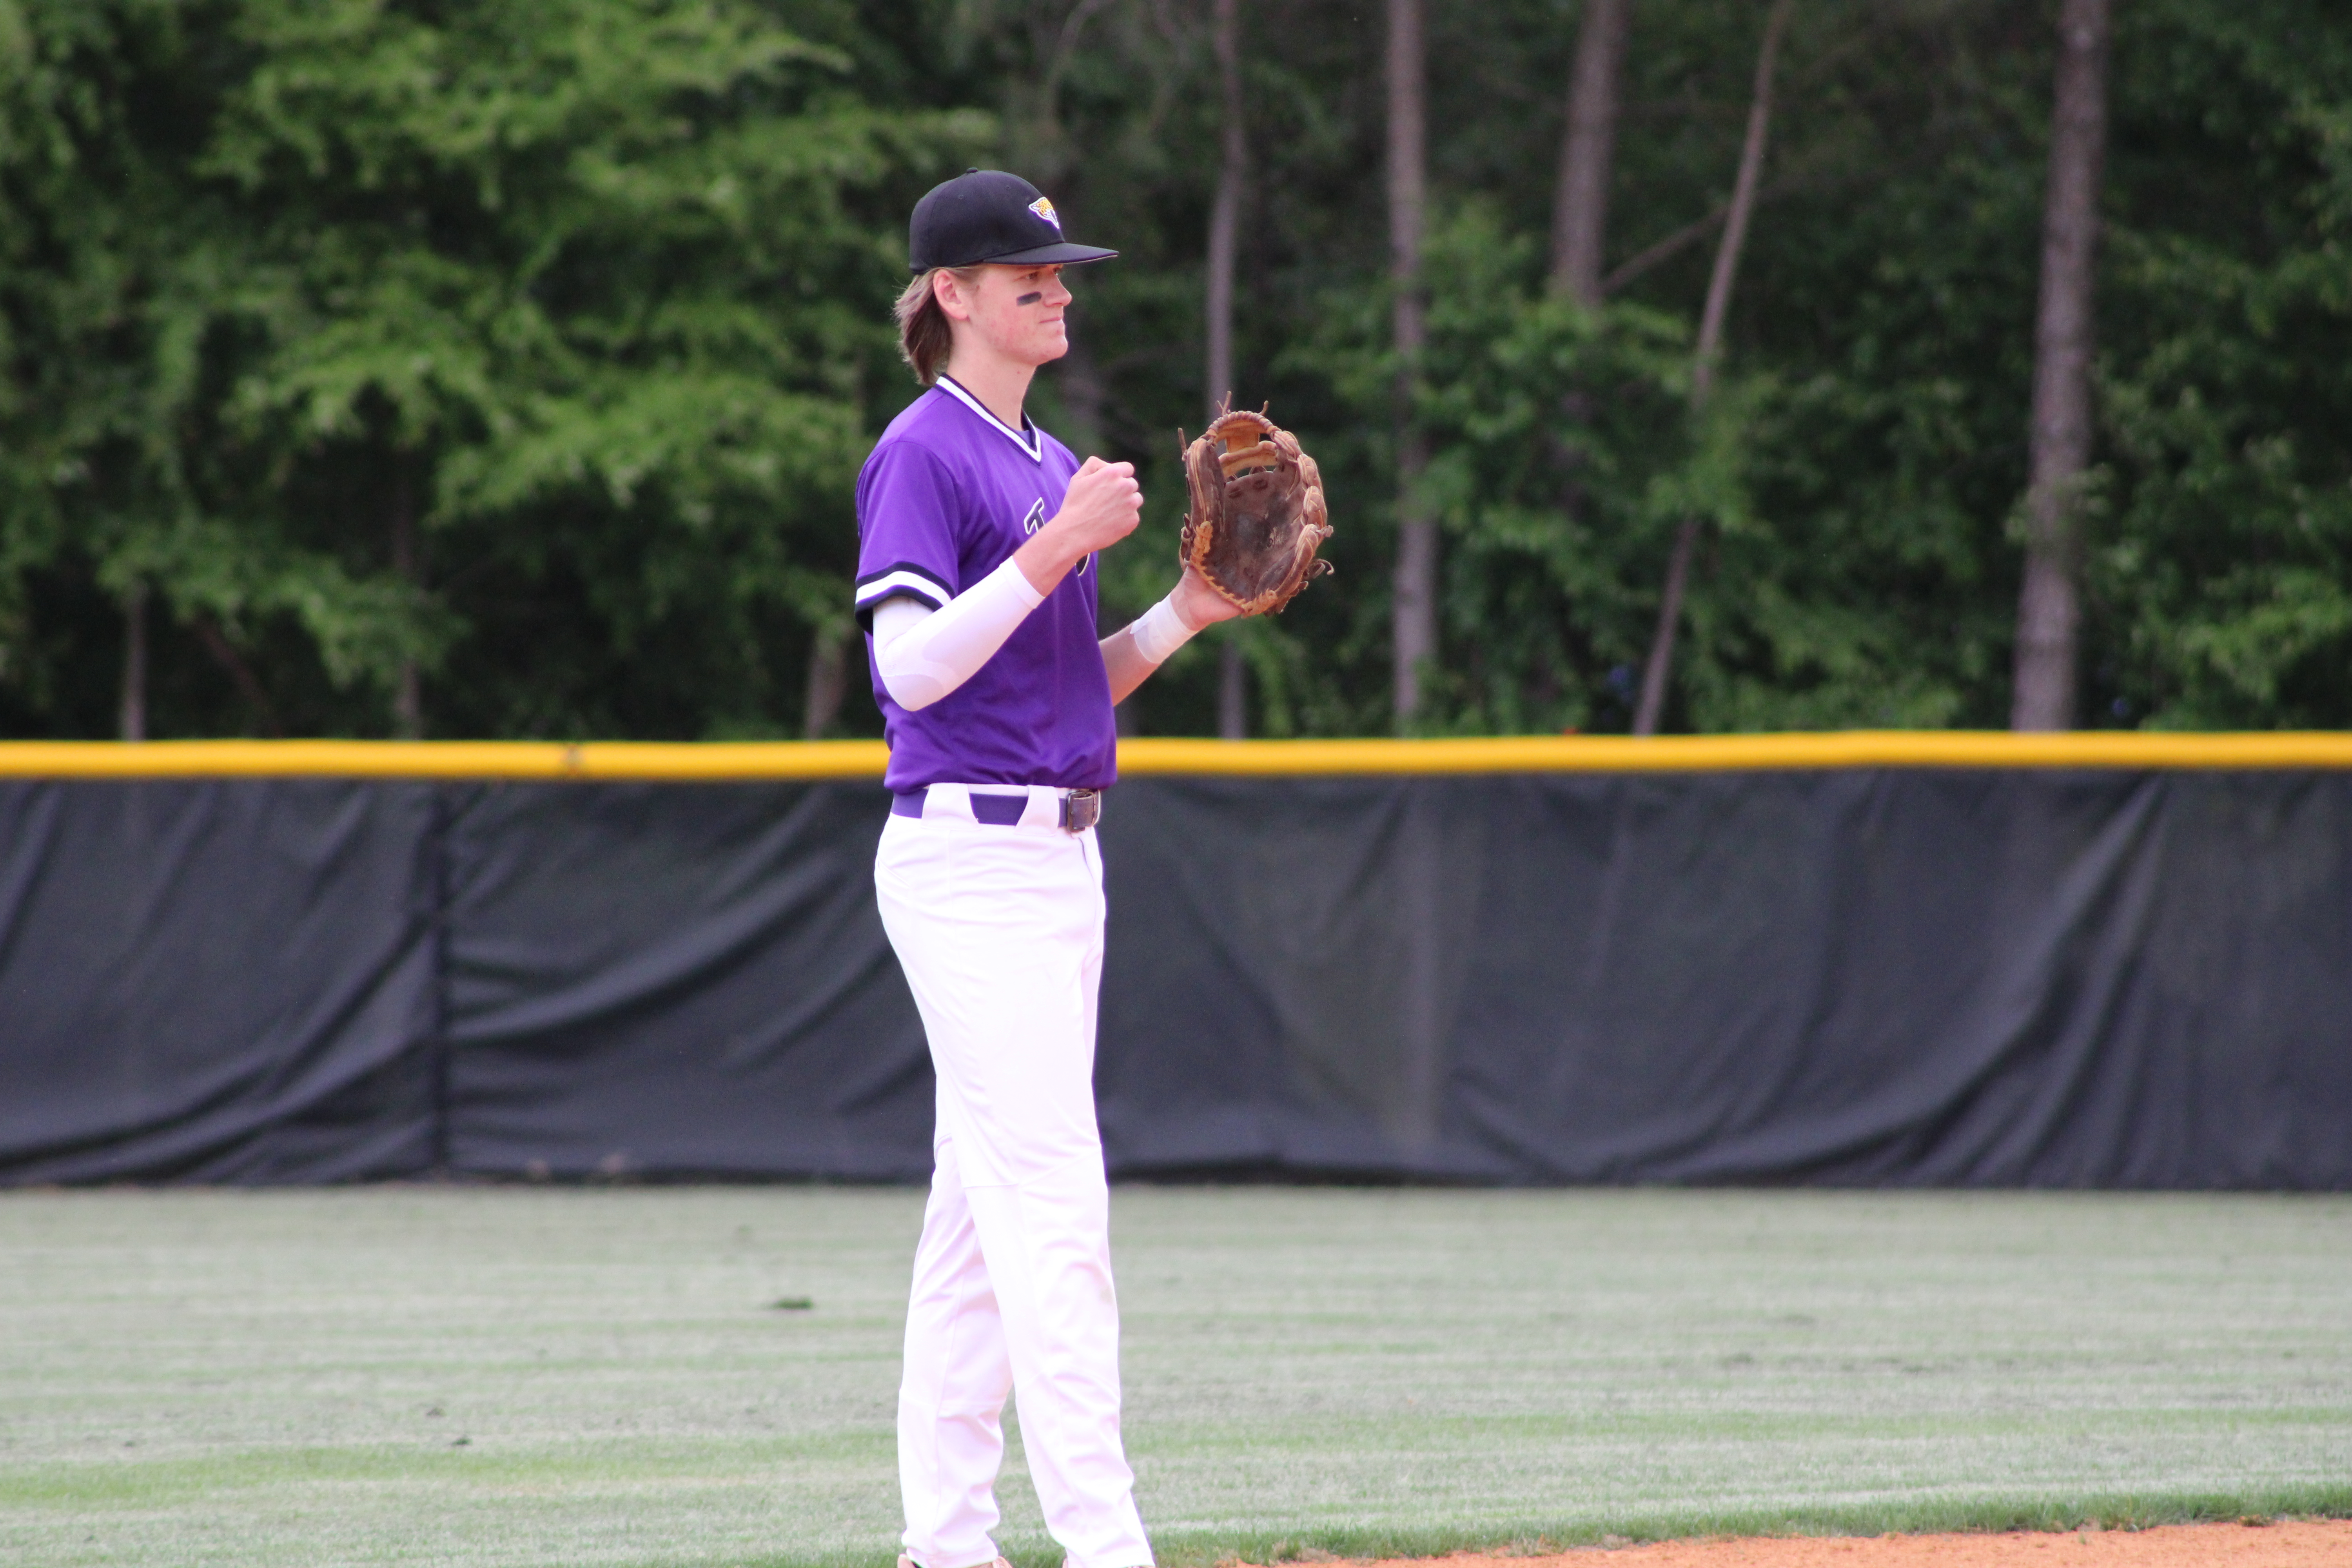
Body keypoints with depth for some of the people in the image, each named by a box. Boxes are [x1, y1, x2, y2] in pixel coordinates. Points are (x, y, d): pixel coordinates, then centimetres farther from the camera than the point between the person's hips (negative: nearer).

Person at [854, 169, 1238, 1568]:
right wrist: (1058, 547, -21)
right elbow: (912, 666, -19)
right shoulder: (923, 457, -9)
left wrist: (1189, 612, 7)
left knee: (985, 1199, 9)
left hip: (1061, 858, 9)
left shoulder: (1053, 465, 18)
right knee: (1053, 1201, -14)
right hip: (969, 858, -9)